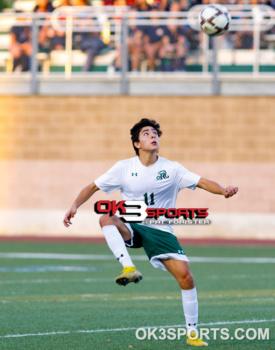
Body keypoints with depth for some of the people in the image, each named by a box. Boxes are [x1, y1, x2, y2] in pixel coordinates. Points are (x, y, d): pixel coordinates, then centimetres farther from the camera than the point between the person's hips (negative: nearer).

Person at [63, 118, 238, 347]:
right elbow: (93, 187, 5)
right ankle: (129, 269, -42)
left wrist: (223, 190, -25)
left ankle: (192, 333, 0)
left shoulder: (171, 169, 1)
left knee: (186, 276, -15)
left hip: (161, 231, 0)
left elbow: (202, 182, -5)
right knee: (106, 218, -33)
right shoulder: (124, 168, 1)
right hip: (131, 229, 0)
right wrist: (75, 206, -11)